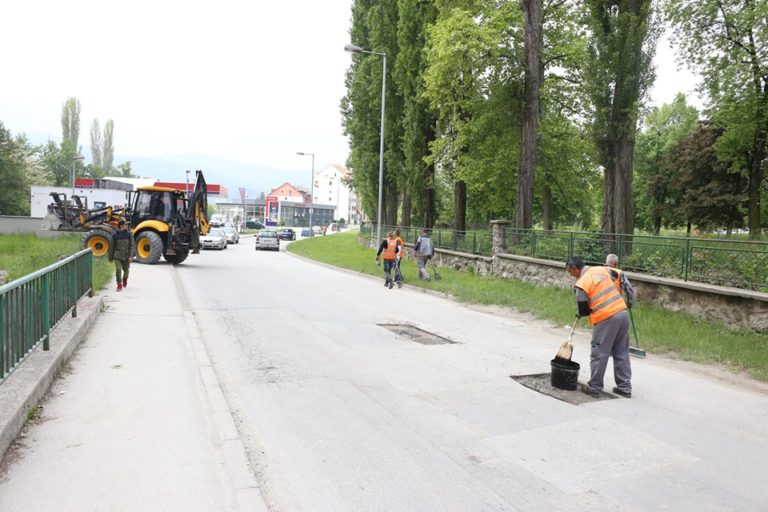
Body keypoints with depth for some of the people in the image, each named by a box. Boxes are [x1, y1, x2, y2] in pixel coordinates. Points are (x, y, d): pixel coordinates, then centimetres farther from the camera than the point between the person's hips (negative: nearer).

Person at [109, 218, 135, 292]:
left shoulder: (129, 234, -3)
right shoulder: (115, 235, -2)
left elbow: (131, 245, -6)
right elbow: (112, 246, 6)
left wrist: (131, 256, -14)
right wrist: (110, 257, 8)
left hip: (126, 256, 1)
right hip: (117, 255, -1)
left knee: (126, 270, 13)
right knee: (118, 270, -12)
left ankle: (125, 279, 45)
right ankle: (119, 285, -4)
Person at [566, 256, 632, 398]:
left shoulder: (581, 283, -9)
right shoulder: (602, 269, 10)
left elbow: (583, 310, -5)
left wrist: (580, 314, 17)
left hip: (606, 319, -7)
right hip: (623, 313, 7)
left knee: (599, 355, 4)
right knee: (622, 353, 14)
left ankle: (594, 388, 12)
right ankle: (624, 387, 21)